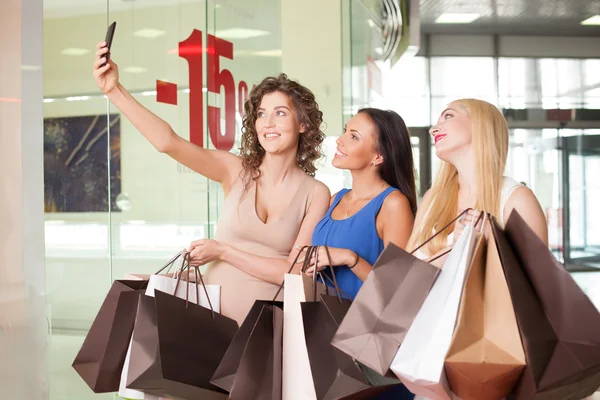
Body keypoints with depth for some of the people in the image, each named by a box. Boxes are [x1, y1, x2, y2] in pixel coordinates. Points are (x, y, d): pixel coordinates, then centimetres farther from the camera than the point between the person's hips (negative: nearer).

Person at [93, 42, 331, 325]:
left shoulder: (316, 194, -1)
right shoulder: (236, 170, 1)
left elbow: (295, 271, -6)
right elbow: (168, 143, -12)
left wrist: (222, 251, -9)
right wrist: (114, 91, -23)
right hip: (211, 314, 3)